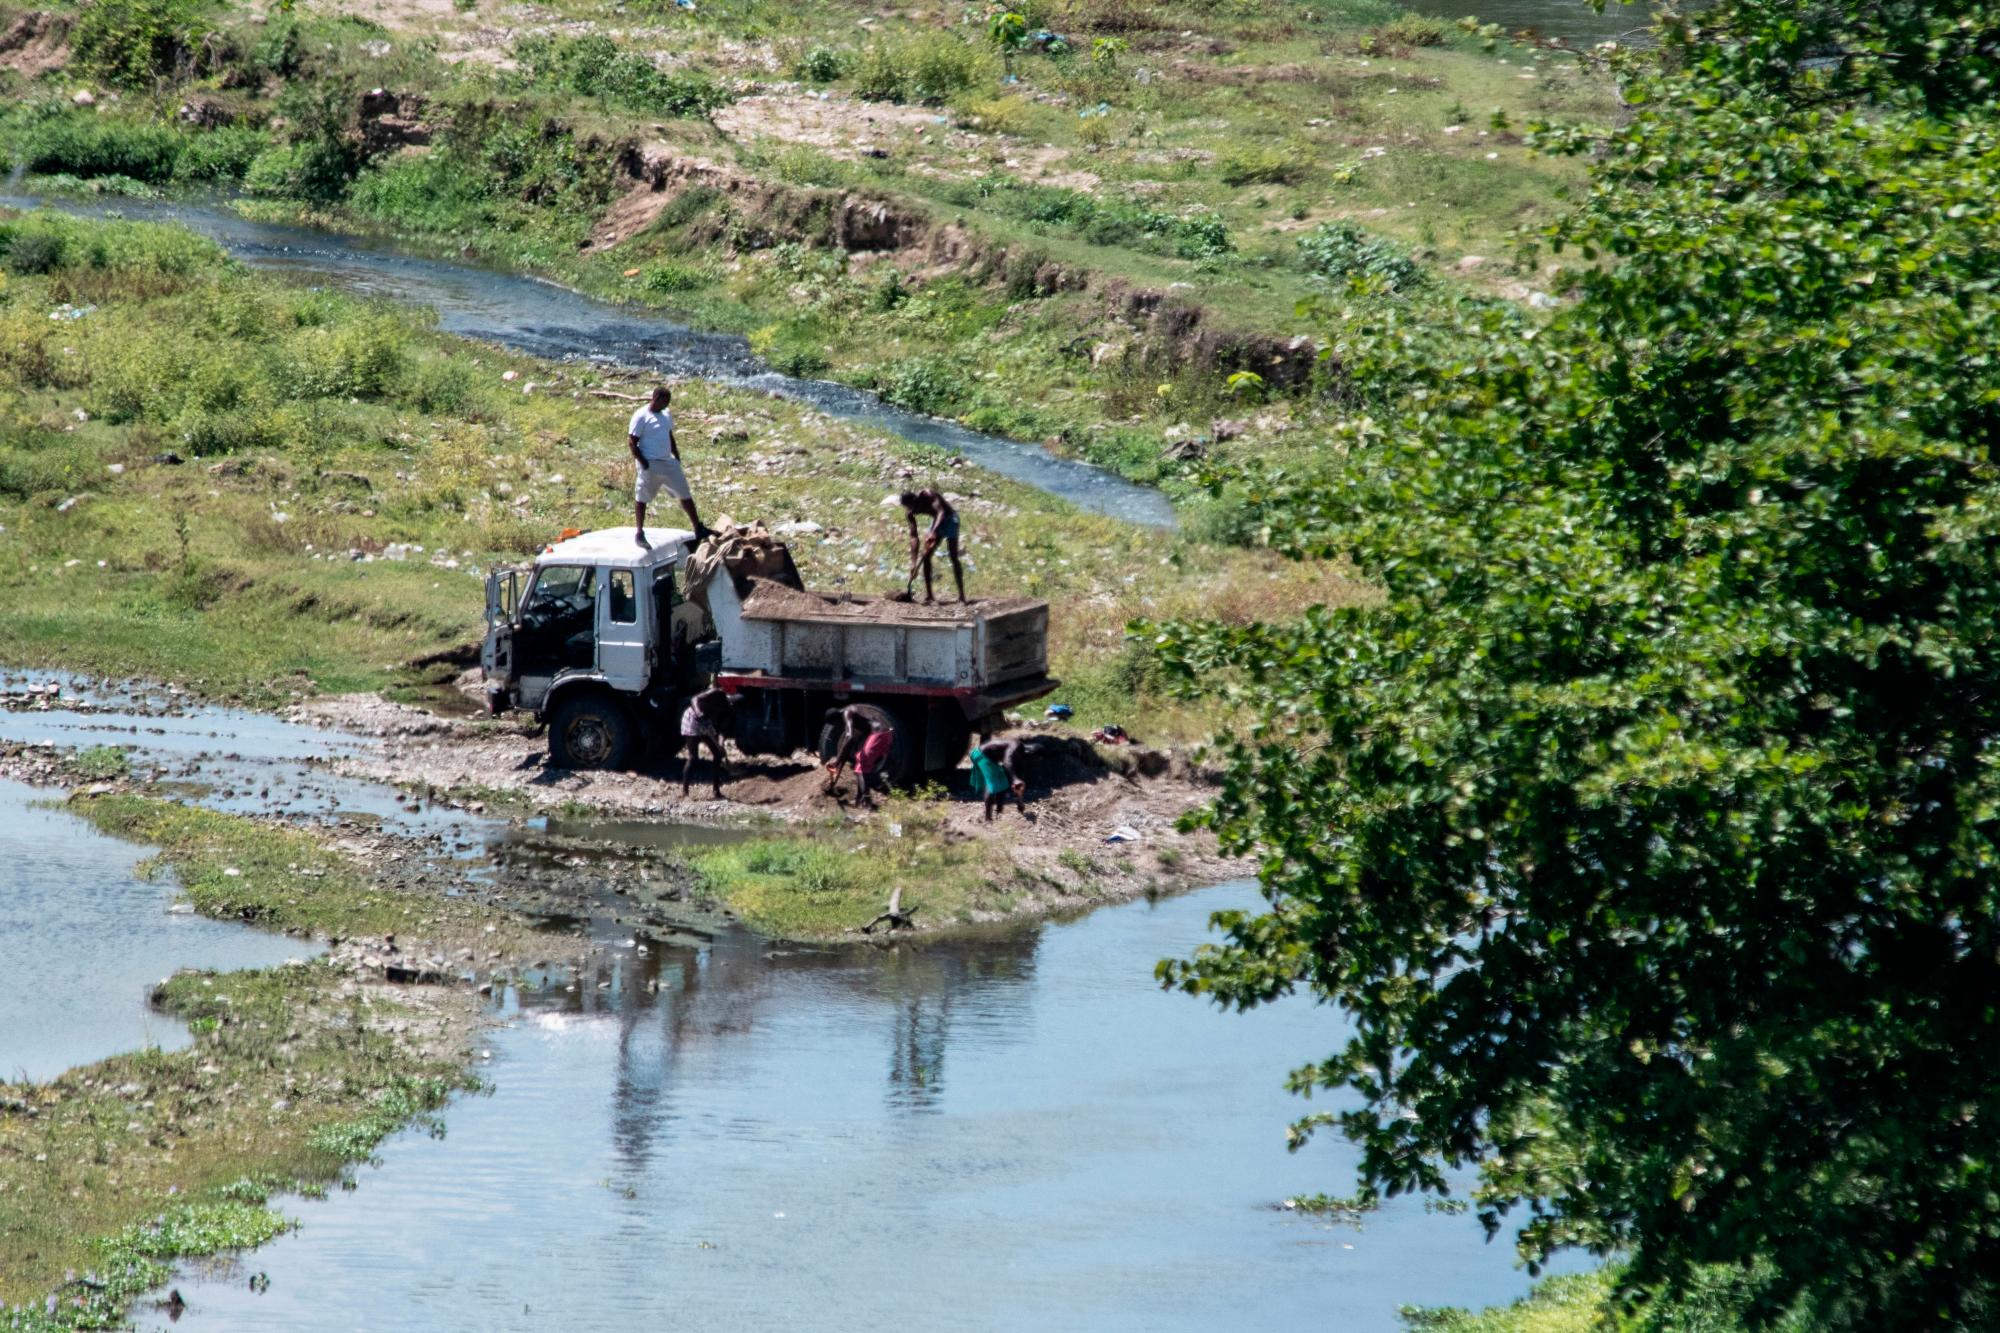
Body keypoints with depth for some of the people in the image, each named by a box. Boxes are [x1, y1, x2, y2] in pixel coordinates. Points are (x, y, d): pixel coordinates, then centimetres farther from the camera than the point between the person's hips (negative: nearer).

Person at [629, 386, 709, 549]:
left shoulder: (666, 415, 10)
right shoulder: (641, 416, -13)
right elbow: (632, 441, -13)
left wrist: (677, 458, 14)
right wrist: (643, 463, -17)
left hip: (668, 462, 7)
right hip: (651, 465, -7)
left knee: (685, 494, 8)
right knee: (642, 498, 2)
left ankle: (698, 529, 16)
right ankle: (639, 533, 12)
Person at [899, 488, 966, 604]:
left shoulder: (927, 495, -29)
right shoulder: (909, 513, -12)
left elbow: (941, 512, -40)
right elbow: (913, 537, -12)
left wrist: (934, 532, -54)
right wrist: (913, 563, -18)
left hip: (949, 518, -6)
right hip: (937, 521, 6)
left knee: (953, 557, -13)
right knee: (925, 556, -2)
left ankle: (961, 595, -12)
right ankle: (928, 595, 4)